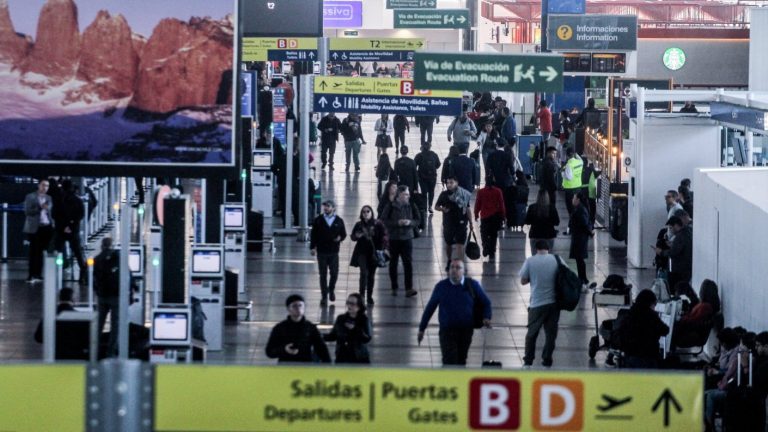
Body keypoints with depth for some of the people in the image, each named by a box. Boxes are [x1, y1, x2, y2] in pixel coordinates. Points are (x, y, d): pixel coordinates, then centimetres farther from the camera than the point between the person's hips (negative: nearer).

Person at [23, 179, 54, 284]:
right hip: (35, 228, -4)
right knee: (34, 252, -5)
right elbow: (27, 212, -7)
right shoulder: (30, 197, 1)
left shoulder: (49, 198, 15)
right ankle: (31, 276, -4)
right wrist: (40, 208, -18)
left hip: (47, 227, 4)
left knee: (41, 252, 4)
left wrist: (52, 225, 6)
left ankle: (38, 275, 8)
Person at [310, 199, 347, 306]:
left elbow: (344, 233, 8)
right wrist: (312, 247, -3)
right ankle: (324, 296, 9)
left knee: (334, 273, 0)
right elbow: (313, 234, 4)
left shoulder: (339, 221, 3)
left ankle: (331, 289, 29)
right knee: (323, 275, 2)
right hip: (321, 252, 0)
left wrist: (340, 238, -14)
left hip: (333, 252, 0)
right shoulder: (318, 220, 2)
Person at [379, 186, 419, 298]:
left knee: (408, 263, -8)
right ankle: (394, 288, 19)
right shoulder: (390, 207, -6)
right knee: (393, 263, 7)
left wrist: (410, 222, -15)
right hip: (393, 238, -1)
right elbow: (383, 220, -9)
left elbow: (417, 221, 7)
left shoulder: (411, 206, 1)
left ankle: (409, 289, -10)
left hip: (407, 238, 1)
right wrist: (397, 223, -20)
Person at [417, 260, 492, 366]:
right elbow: (430, 308, 7)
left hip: (466, 330, 2)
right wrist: (421, 329, 10)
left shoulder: (473, 285, -2)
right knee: (450, 362, -13)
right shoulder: (441, 286, -3)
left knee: (461, 361, 13)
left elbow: (486, 302, 10)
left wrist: (486, 317, -10)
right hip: (447, 330, -2)